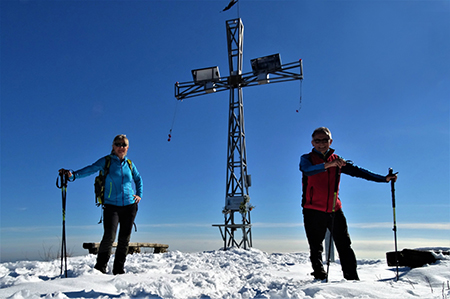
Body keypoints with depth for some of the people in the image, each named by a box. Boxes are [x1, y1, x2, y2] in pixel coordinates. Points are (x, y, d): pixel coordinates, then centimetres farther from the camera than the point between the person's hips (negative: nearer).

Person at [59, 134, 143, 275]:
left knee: (124, 239, 4)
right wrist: (73, 175, -27)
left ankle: (119, 269, 17)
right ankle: (100, 267, 2)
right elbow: (90, 169, -12)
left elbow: (138, 179, 26)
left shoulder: (130, 164, 11)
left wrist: (139, 194, 15)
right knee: (109, 237, -16)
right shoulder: (106, 161, 1)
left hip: (129, 206, 3)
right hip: (111, 205, -3)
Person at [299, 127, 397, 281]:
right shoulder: (307, 158, 1)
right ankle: (320, 277, 11)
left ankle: (352, 278, 9)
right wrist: (328, 165, -37)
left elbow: (357, 171, 10)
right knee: (316, 248, 1)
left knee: (345, 246, 2)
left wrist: (384, 178, 4)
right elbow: (307, 170, -22)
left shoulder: (337, 160, 12)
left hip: (334, 210, 3)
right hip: (313, 211, -3)